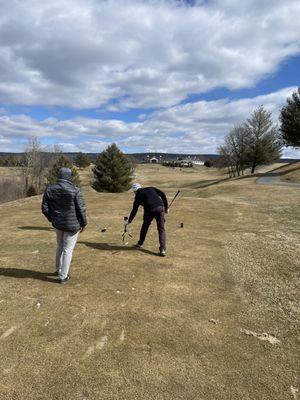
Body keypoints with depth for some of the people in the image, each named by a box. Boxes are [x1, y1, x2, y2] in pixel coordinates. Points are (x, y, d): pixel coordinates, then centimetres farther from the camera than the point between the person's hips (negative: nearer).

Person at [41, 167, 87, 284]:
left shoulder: (50, 189, -2)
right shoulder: (74, 190, -16)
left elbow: (45, 208, 2)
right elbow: (81, 209, -13)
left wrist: (52, 219, 18)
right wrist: (83, 223, 1)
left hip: (58, 223, 5)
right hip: (72, 225, -5)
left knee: (60, 246, 26)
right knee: (68, 250, 7)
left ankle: (58, 270, 40)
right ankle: (63, 276, 16)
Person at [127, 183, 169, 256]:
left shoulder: (138, 196, 17)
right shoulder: (151, 189, 24)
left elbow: (134, 210, 20)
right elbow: (162, 194, 11)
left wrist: (129, 221, 33)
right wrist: (166, 207, 13)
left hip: (149, 210, -2)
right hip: (160, 208, 2)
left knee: (145, 226, 23)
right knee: (161, 229, 6)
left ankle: (140, 244, 37)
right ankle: (162, 249, -6)